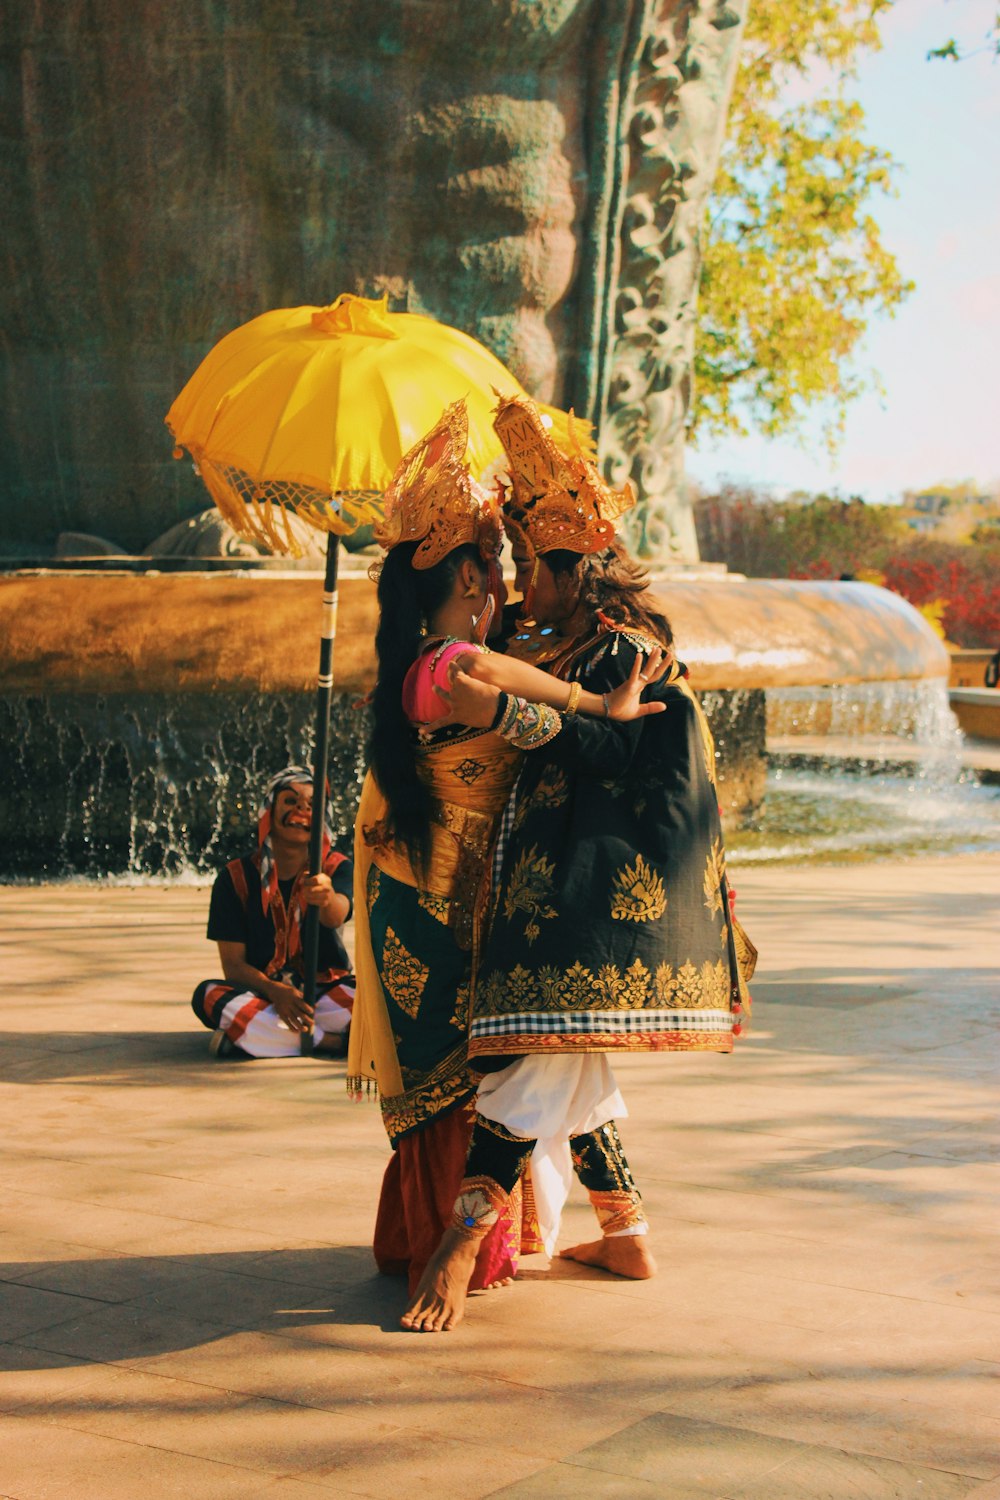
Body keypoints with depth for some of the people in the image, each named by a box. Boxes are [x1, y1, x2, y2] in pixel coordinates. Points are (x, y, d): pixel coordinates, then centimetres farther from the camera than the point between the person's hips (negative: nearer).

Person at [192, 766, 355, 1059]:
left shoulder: (337, 868, -1)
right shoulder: (236, 877, -1)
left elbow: (336, 916, -25)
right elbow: (233, 964, -6)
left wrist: (326, 897, -51)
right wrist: (274, 991, -28)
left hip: (324, 993, 0)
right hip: (263, 995, 0)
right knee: (208, 995, -31)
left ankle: (259, 1036, -23)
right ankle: (332, 1041, -28)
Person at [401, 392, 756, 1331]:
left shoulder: (627, 650, -10)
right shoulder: (559, 646, 17)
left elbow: (613, 745, -23)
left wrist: (505, 712, -30)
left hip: (612, 875, -10)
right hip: (561, 868, 10)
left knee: (548, 1050, -14)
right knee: (567, 1061, 12)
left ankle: (461, 1236, -19)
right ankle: (626, 1236, 20)